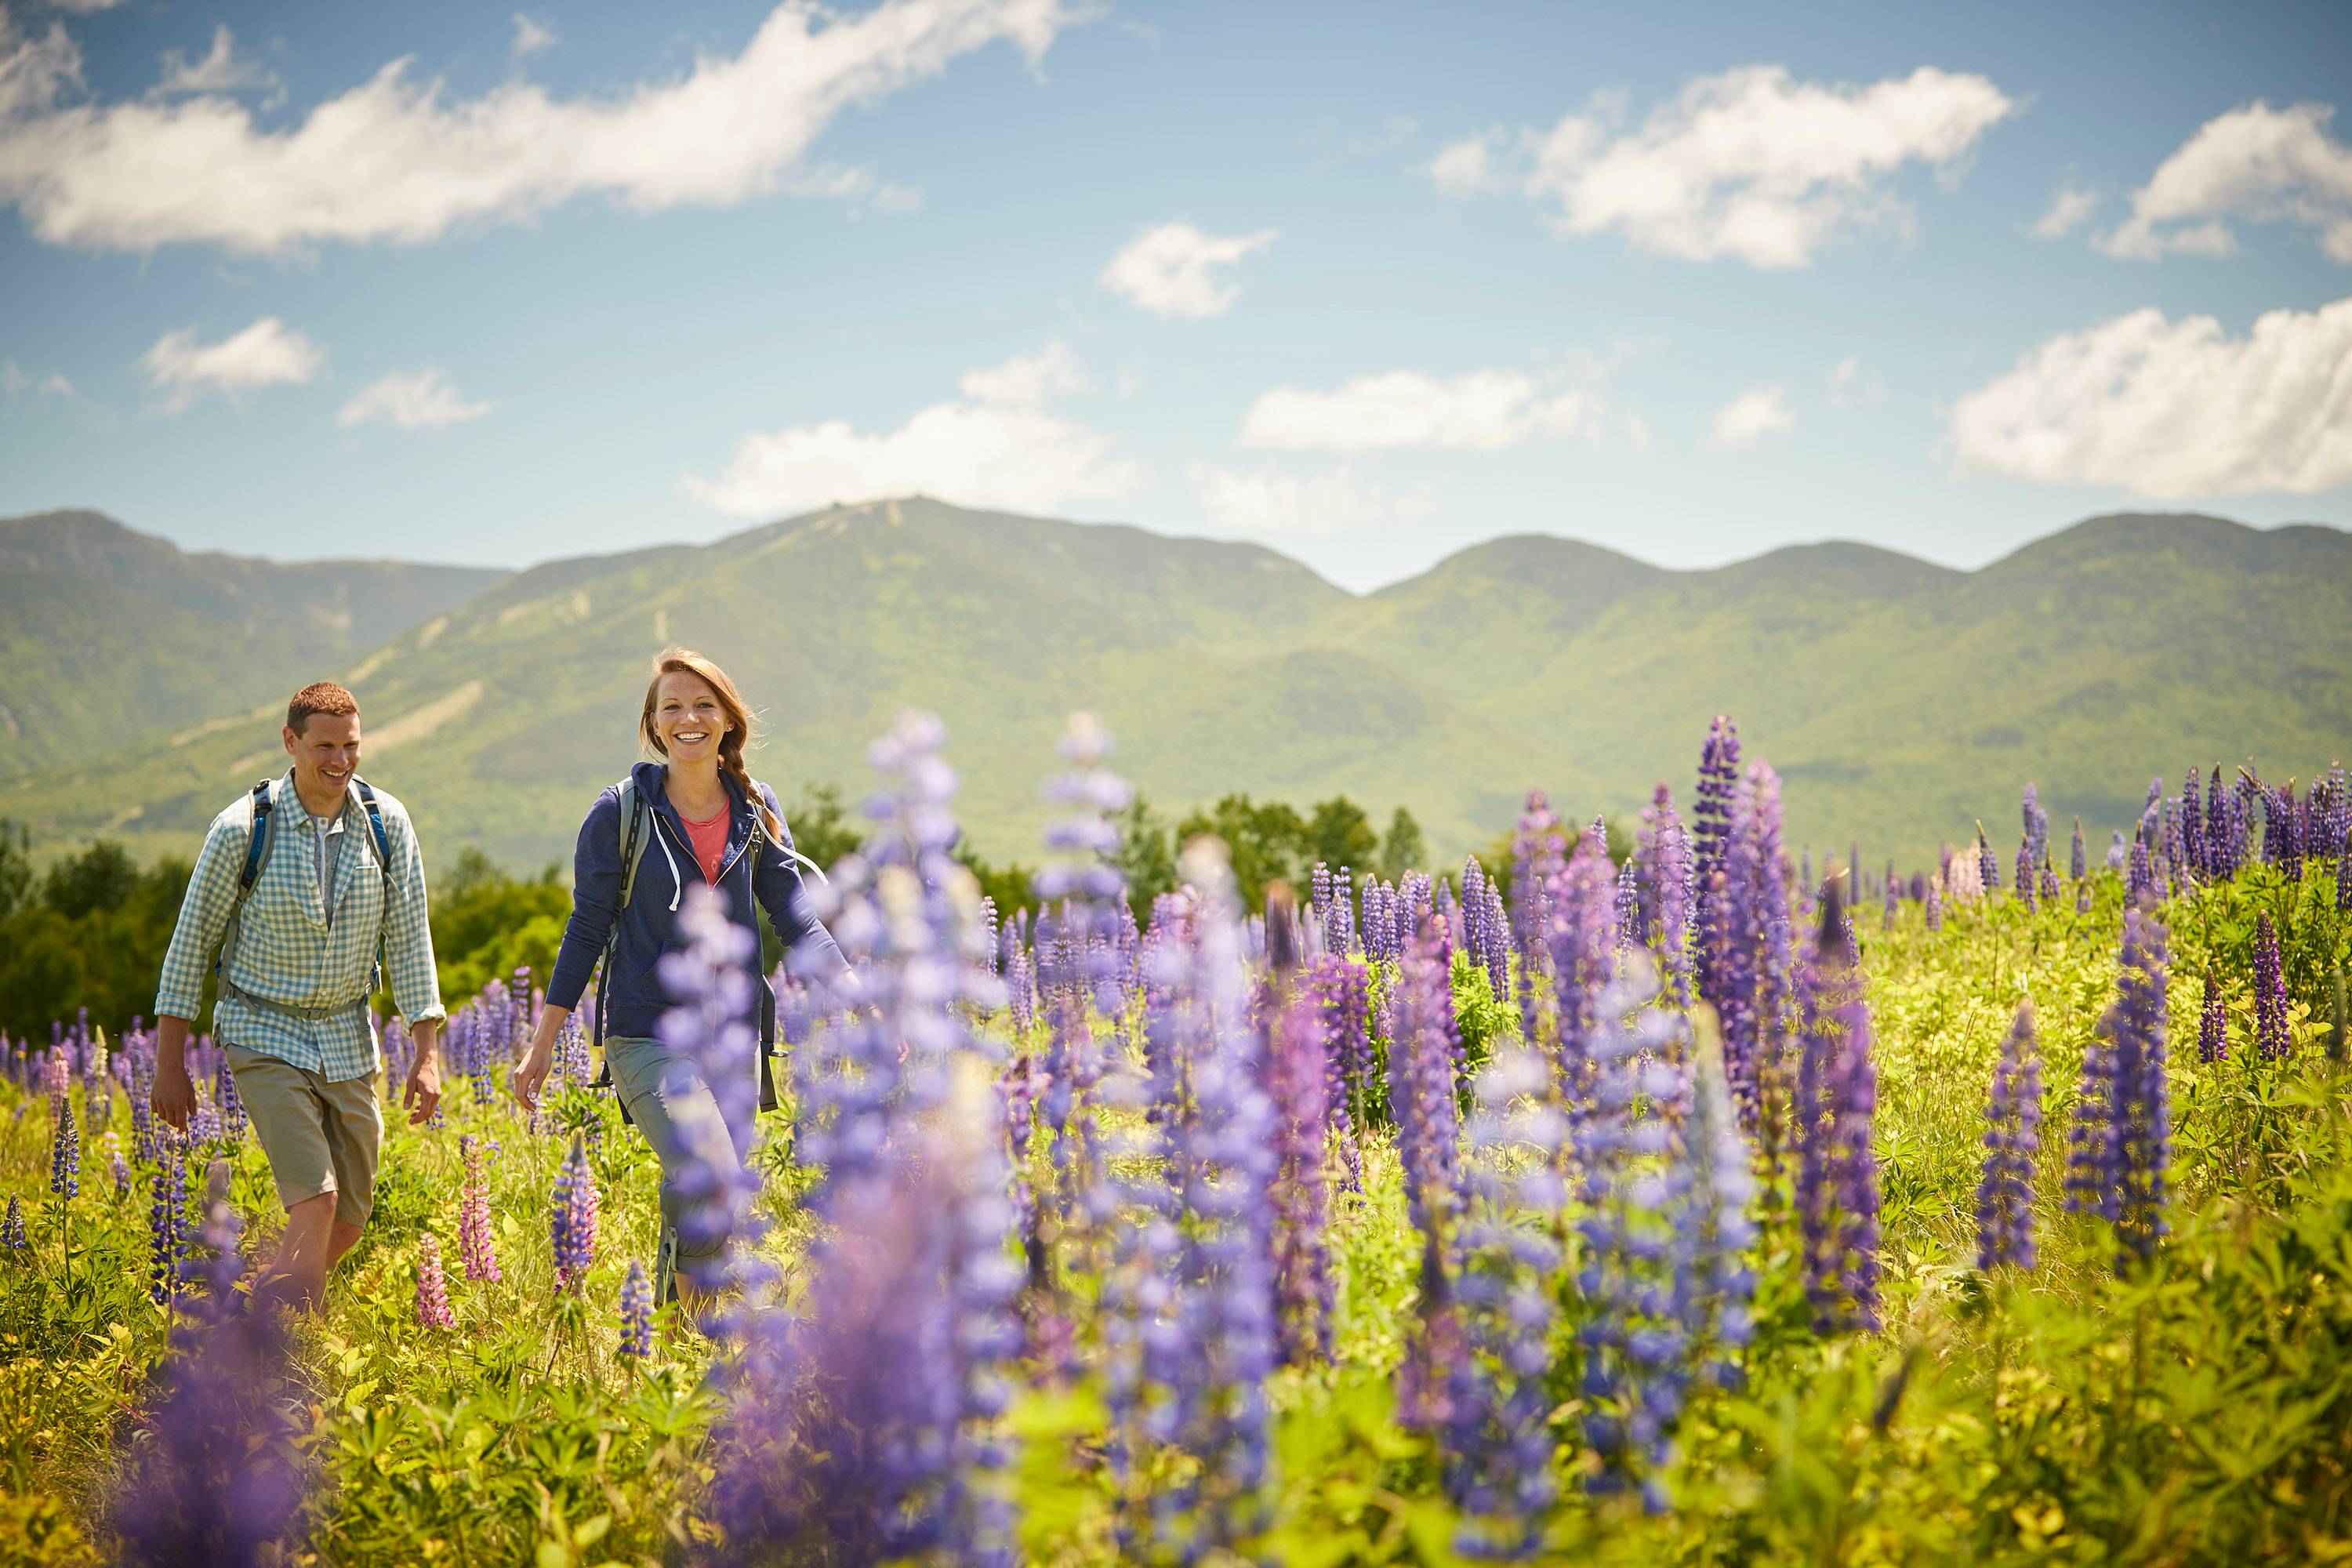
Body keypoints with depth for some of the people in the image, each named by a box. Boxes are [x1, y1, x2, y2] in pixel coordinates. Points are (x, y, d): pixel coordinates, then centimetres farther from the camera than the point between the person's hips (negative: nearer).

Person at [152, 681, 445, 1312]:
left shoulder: (387, 823, -5)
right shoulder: (242, 828, -13)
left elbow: (409, 940, -1)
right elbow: (193, 941, -5)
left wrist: (428, 1052, -7)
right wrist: (170, 1065, -5)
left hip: (348, 1037, 4)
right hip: (265, 1033, -4)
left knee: (350, 1219, 9)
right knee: (317, 1201, -18)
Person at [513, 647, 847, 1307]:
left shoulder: (756, 809, 6)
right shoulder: (623, 811, -4)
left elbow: (796, 918, 4)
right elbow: (587, 928, 1)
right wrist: (542, 1045, 0)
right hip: (648, 1033, -4)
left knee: (703, 1210, 9)